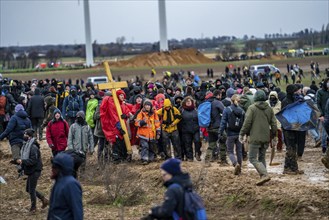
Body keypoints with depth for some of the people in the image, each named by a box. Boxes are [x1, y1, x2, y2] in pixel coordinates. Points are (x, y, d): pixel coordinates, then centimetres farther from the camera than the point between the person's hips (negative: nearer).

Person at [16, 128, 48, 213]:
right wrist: (21, 161, 3)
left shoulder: (33, 147, -22)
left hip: (35, 171, -10)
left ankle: (33, 207, 14)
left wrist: (22, 161, -26)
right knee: (29, 189, 16)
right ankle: (44, 199, 26)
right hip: (31, 171, 10)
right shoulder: (26, 145, 8)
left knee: (31, 190, -1)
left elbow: (33, 160, -26)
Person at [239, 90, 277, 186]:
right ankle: (263, 177, 15)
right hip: (266, 138, 6)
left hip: (255, 138, -6)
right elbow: (274, 124, 11)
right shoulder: (269, 109, 9)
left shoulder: (252, 108, -7)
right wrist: (274, 136, 21)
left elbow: (247, 123, -11)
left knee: (253, 158, -3)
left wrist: (242, 134, 0)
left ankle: (264, 174, -19)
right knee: (262, 158, 18)